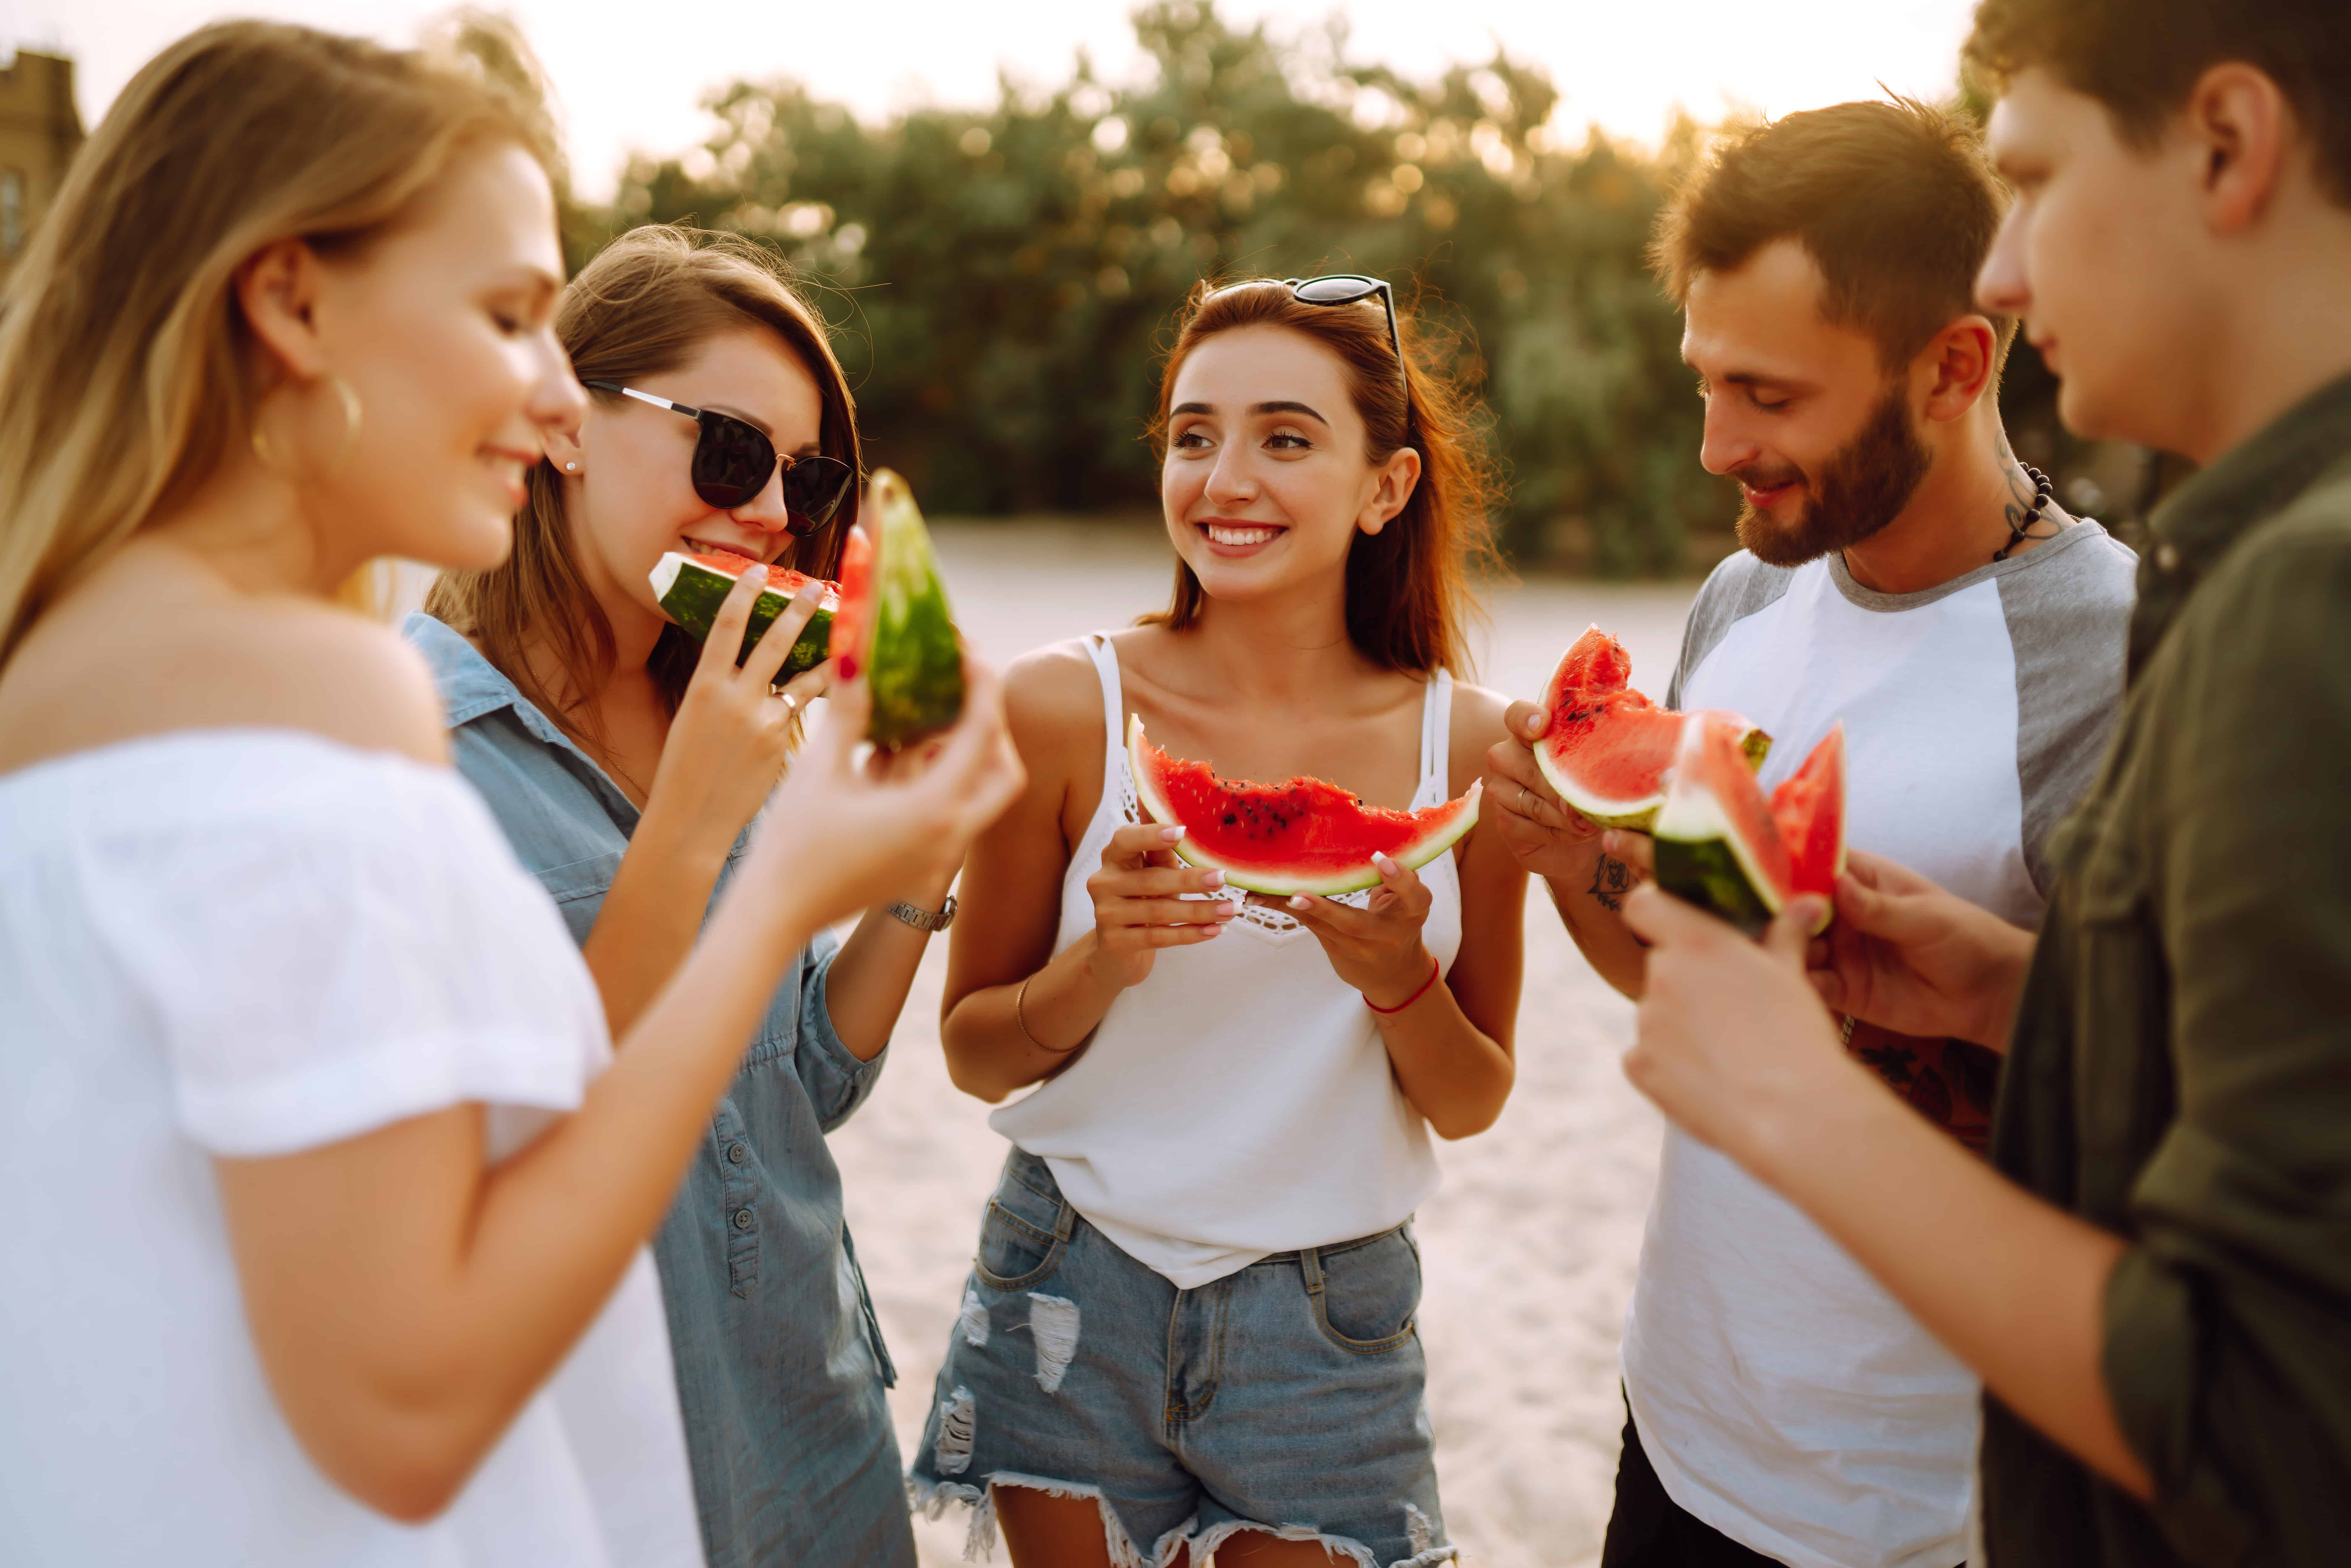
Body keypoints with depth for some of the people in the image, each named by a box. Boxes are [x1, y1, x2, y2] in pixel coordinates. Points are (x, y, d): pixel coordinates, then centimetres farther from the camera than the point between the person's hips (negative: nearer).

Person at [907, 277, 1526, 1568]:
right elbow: (974, 1056, -3)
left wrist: (1400, 981, -19)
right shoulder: (1063, 707, -11)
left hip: (1326, 1329, 1)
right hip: (1073, 1304, 0)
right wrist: (1103, 963, -22)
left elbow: (1471, 1106, 0)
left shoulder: (1468, 745, -8)